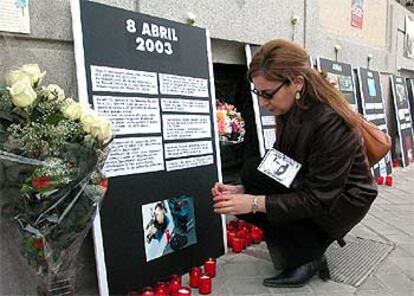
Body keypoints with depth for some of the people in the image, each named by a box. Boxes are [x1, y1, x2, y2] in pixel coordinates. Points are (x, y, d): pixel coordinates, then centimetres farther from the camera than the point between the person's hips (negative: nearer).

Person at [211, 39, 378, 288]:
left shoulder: (331, 123, -30)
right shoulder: (292, 110, -7)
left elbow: (318, 199, -27)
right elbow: (276, 166, -1)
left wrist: (255, 202, -31)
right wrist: (241, 190, -16)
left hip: (343, 201, -8)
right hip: (309, 187, 8)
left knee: (253, 171, -22)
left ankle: (308, 258, -8)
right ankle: (312, 241, 5)